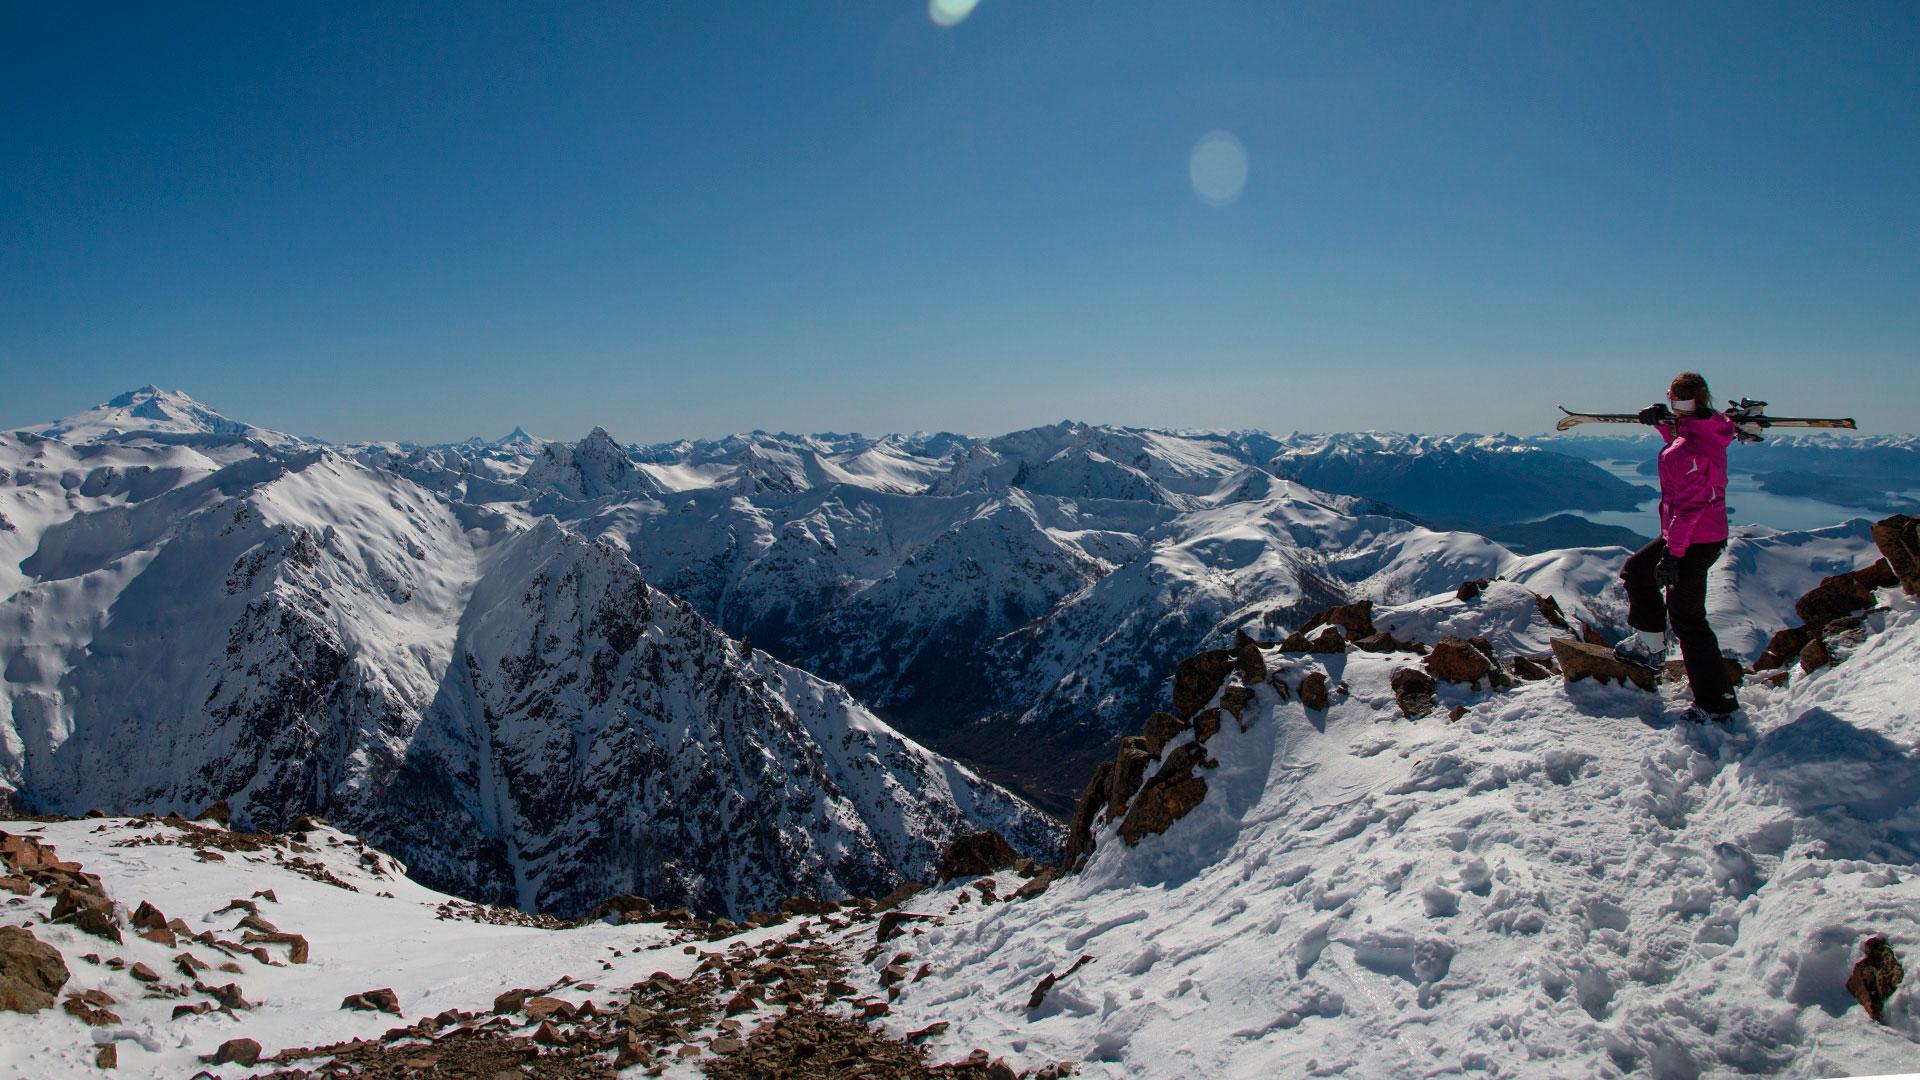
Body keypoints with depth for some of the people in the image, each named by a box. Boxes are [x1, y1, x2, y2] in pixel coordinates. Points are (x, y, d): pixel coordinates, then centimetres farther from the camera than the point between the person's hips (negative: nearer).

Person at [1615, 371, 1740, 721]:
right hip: (1713, 534, 10)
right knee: (1636, 569, 27)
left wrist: (1672, 555, -24)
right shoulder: (1711, 429, 2)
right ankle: (1650, 644, 36)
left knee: (1687, 619, -2)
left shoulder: (1687, 451, -25)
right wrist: (1665, 423, 9)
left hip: (1692, 541, -10)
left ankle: (1717, 703, 5)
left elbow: (1688, 506, -26)